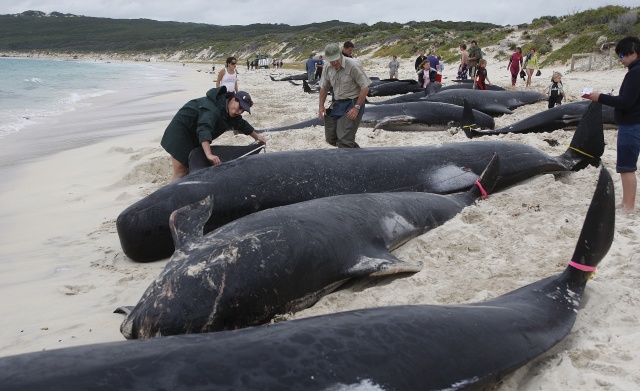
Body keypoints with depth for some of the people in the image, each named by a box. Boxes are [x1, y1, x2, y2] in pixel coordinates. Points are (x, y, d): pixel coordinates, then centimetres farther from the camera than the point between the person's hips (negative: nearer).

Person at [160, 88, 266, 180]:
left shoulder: (230, 113, 1)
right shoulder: (213, 109, -31)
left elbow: (242, 125, 19)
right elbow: (204, 129, -47)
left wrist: (257, 137, 29)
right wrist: (209, 155, -58)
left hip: (193, 137, 10)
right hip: (180, 132, -10)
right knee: (181, 172, -16)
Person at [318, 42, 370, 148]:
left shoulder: (353, 66, -17)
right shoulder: (328, 69, 4)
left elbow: (365, 88, -16)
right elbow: (324, 87, 19)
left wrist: (357, 107, -19)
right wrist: (321, 106, 10)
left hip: (352, 104, -8)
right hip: (337, 104, 8)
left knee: (344, 140, -14)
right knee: (331, 138, 11)